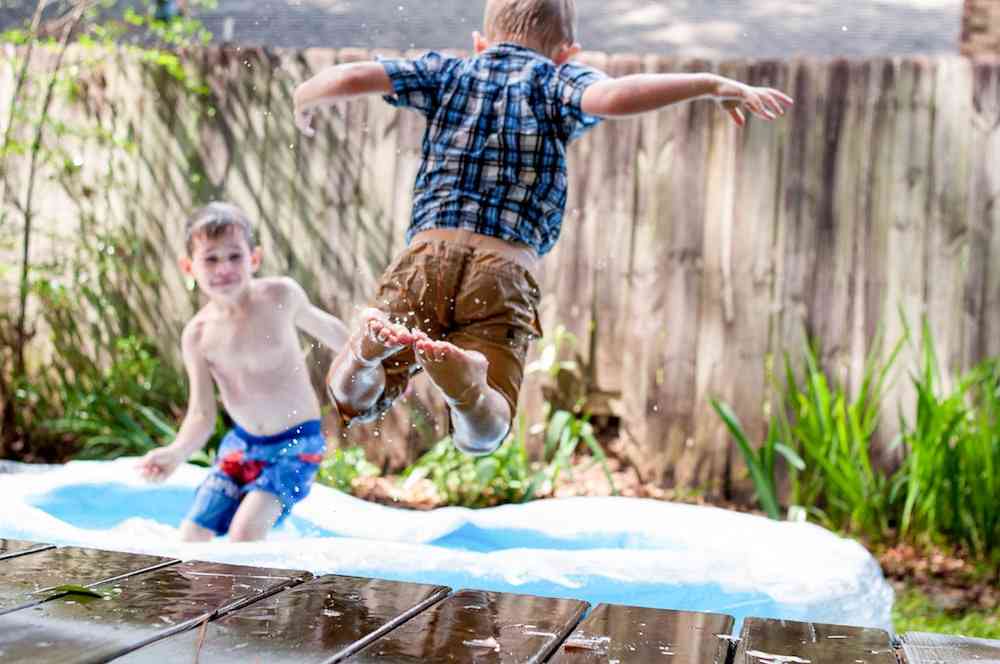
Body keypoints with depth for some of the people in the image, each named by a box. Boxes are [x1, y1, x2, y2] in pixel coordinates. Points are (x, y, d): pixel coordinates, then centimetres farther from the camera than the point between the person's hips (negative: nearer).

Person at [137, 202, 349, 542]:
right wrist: (176, 453, -30)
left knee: (246, 531, -22)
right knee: (192, 534, 5)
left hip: (297, 441, -4)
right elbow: (202, 416, -9)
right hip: (242, 442, 4)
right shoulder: (198, 335, -10)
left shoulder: (280, 295, -15)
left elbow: (324, 327, 5)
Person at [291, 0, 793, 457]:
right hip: (507, 269, -2)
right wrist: (713, 85, -3)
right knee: (481, 434, 2)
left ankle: (372, 345, -25)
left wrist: (305, 99, 31)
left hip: (429, 251, 2)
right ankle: (465, 379, -33)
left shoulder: (446, 72, 18)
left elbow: (351, 77, 10)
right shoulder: (557, 81, 11)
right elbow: (613, 97, -10)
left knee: (352, 401, 10)